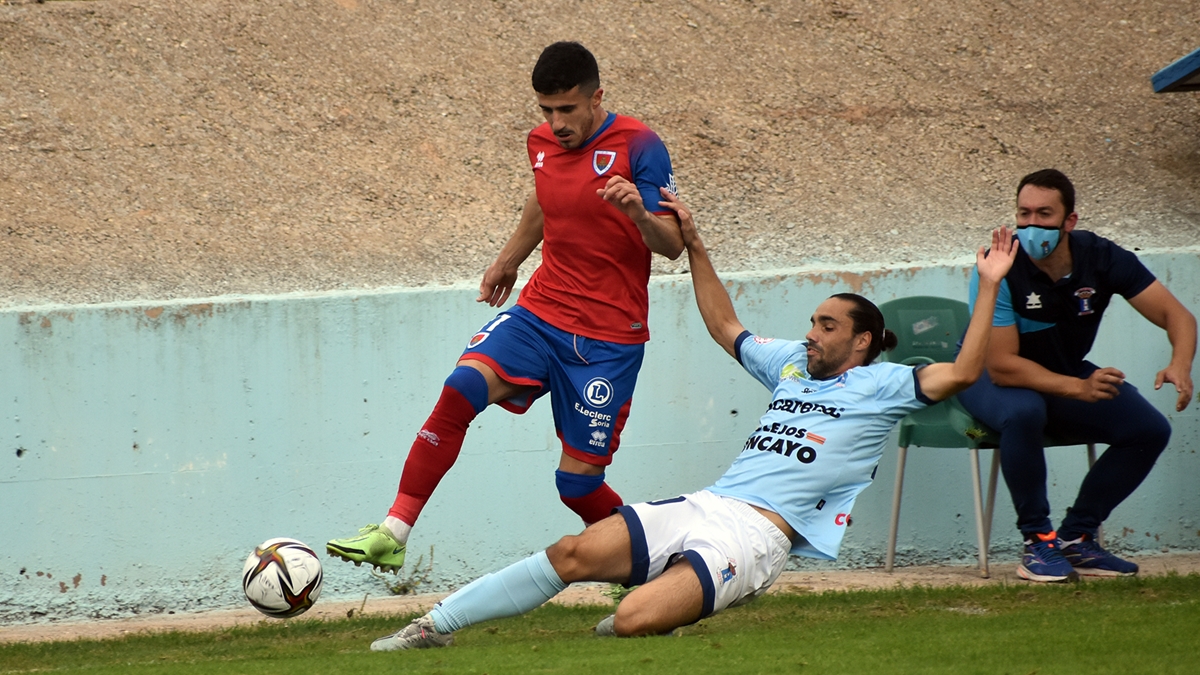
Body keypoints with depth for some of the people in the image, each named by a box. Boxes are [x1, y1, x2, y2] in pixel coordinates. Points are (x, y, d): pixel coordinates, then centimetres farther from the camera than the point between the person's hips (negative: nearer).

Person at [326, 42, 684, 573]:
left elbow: (672, 245, -15)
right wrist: (507, 261, 40)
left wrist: (638, 212, -35)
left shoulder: (637, 145, -12)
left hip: (609, 340, -5)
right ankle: (392, 534, -25)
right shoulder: (543, 142, 6)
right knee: (462, 388, -23)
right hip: (541, 311, 5)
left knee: (578, 483, -4)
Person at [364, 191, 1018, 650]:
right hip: (703, 505, 7)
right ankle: (436, 625, -11)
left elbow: (960, 372, -7)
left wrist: (990, 284, -9)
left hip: (756, 533, -7)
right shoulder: (791, 363, 26)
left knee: (634, 620, -31)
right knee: (573, 553, -13)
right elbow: (724, 326, 40)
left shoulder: (880, 385, 5)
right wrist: (693, 245, 38)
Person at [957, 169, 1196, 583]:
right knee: (1023, 412, -39)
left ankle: (1075, 537, -2)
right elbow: (1001, 366, -31)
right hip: (989, 379, -5)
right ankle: (1037, 540, -23)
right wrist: (1078, 388, -43)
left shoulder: (1102, 258, -16)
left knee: (1149, 429, -14)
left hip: (1066, 374, 5)